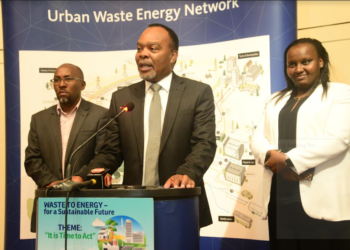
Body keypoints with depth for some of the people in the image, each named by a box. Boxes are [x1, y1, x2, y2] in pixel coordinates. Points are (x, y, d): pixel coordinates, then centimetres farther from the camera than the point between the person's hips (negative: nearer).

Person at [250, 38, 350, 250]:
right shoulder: (276, 100, 21)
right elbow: (258, 139, 11)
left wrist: (289, 160, -14)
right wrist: (272, 156, -12)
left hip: (323, 201, -5)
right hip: (279, 198, 5)